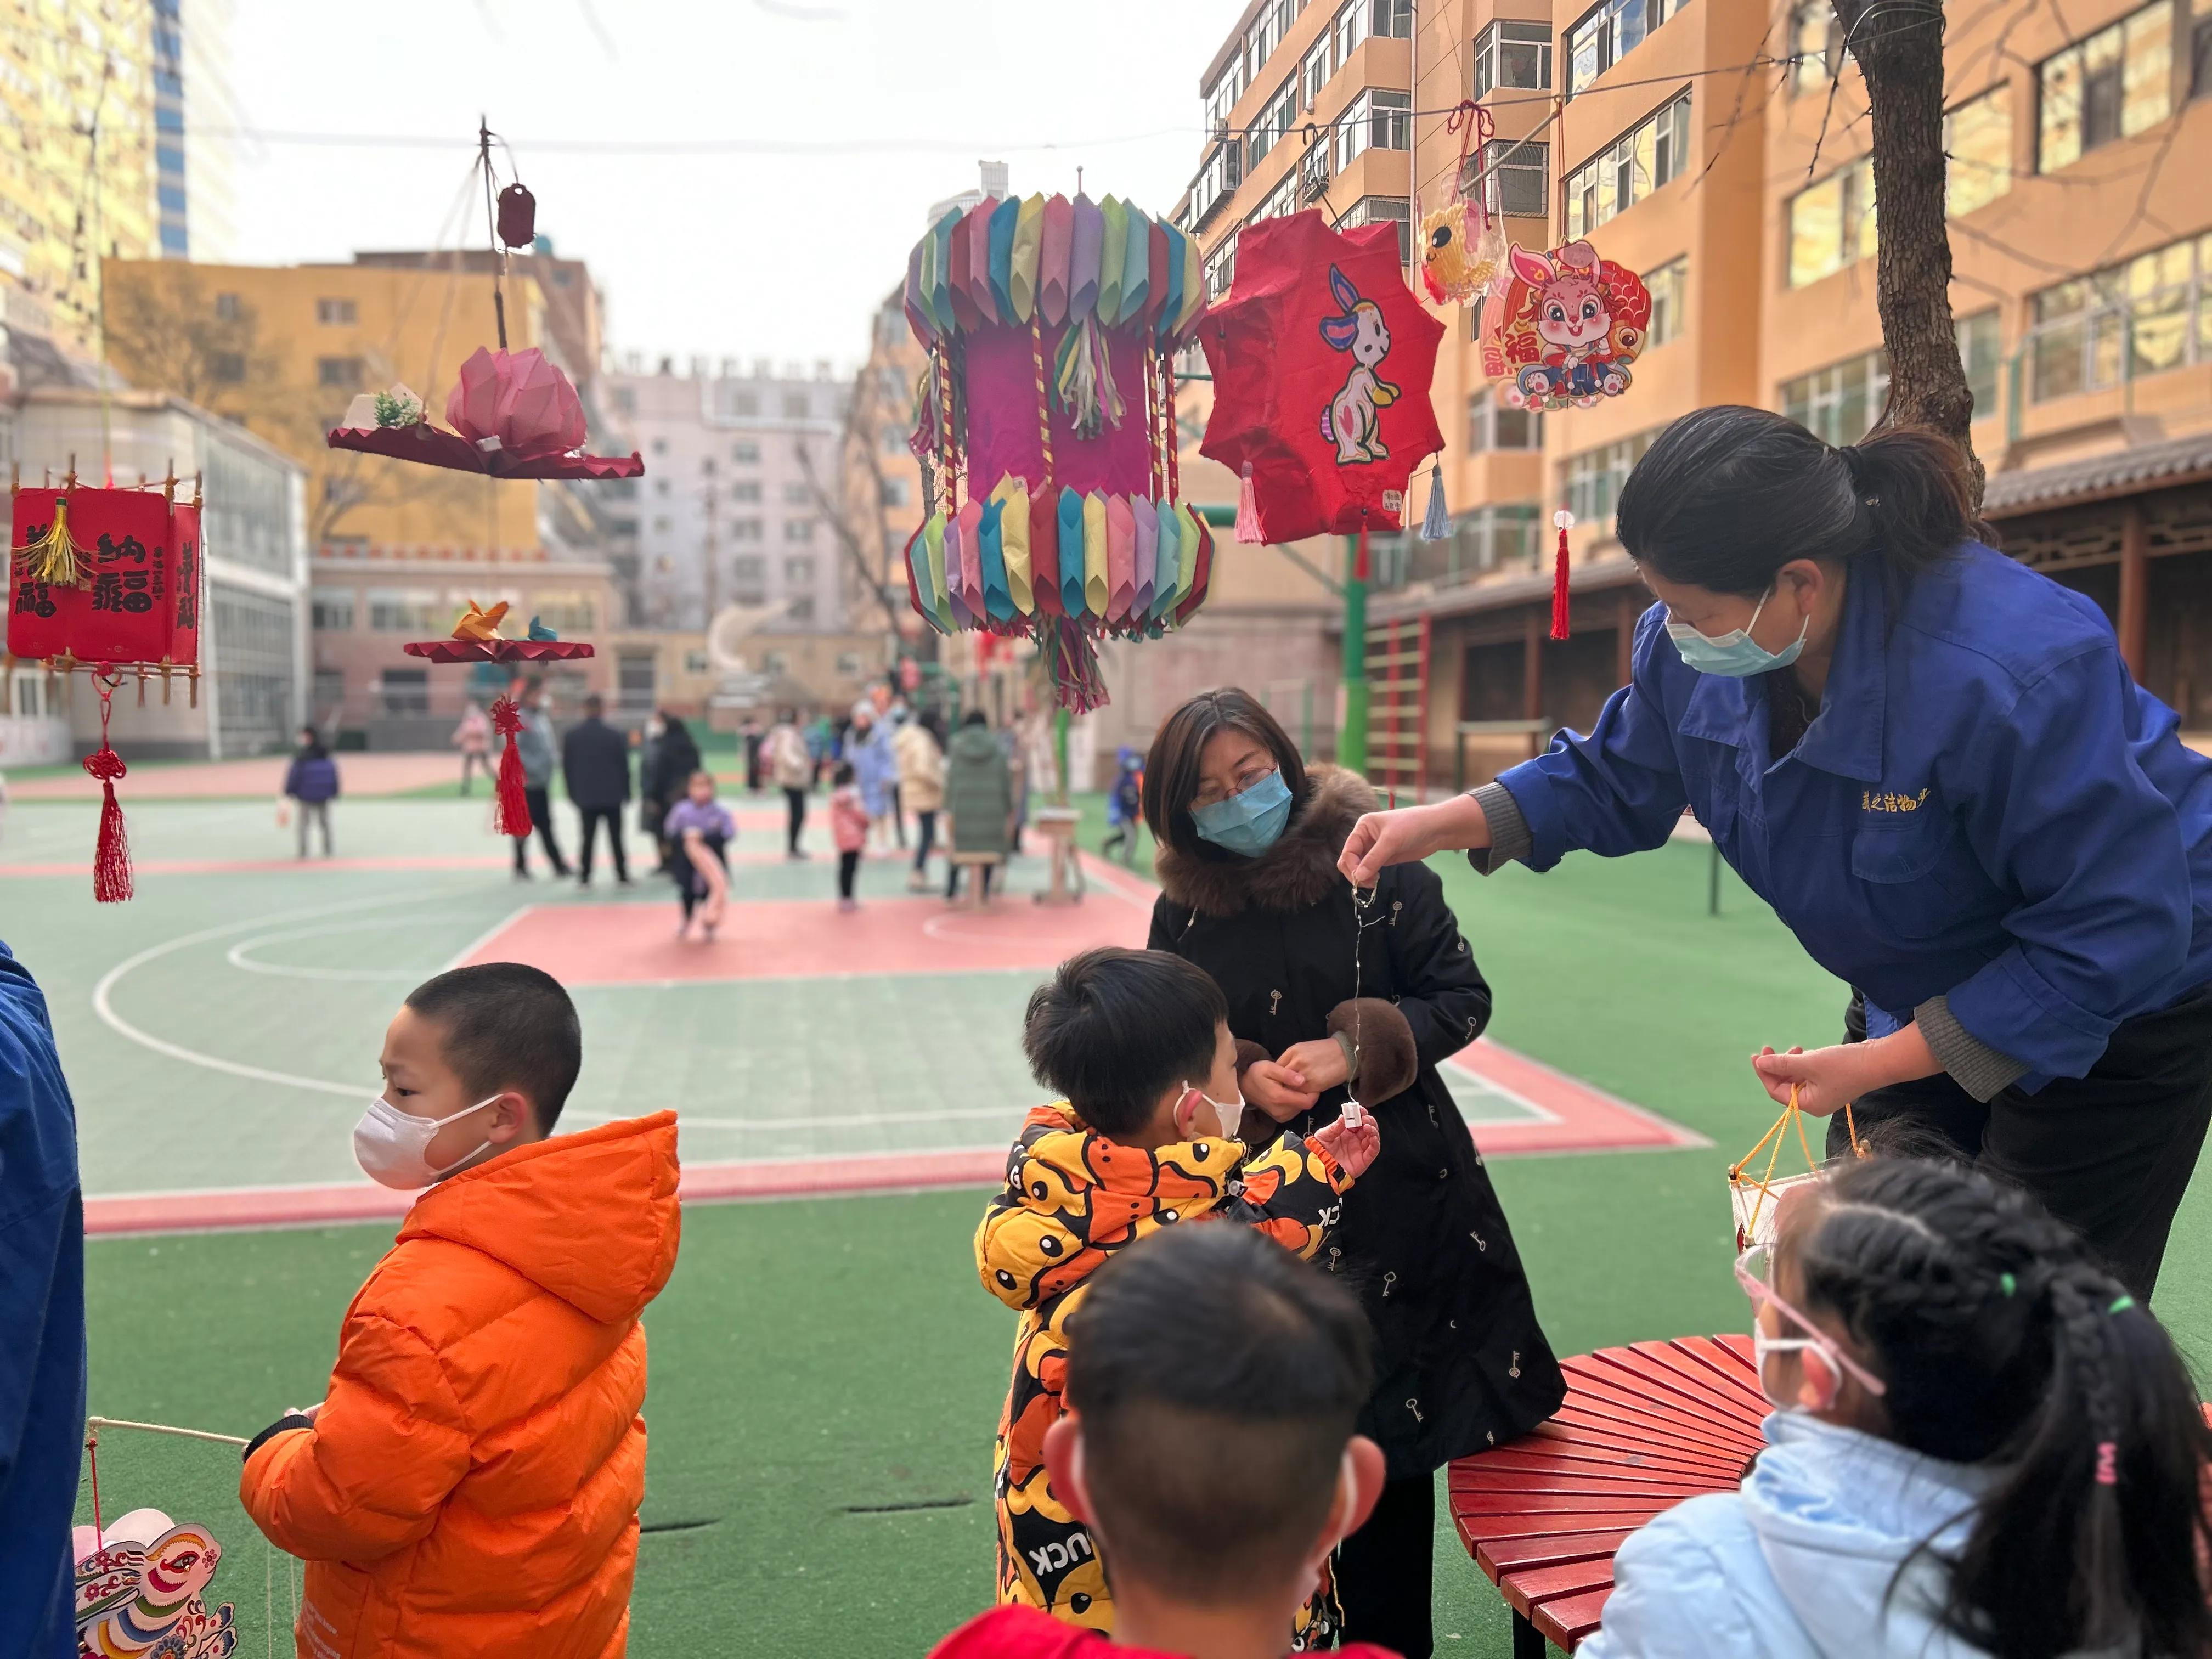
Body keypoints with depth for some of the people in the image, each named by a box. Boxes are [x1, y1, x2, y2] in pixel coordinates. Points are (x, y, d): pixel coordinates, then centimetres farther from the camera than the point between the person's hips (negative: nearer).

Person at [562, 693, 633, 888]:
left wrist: (574, 793, 11)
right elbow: (624, 767, -3)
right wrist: (626, 792, 7)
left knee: (588, 837, 8)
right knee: (616, 837, 5)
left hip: (586, 796, 1)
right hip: (612, 796, -1)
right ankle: (622, 877, 6)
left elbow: (567, 767, 3)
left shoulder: (572, 735, -2)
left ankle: (584, 877, 5)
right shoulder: (615, 735, -8)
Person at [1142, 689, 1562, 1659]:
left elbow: (1463, 999, -3)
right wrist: (1244, 1076, -11)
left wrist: (1356, 1047, -17)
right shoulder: (1184, 911, 2)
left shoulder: (1374, 867, -6)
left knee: (1388, 1437, 7)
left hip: (1395, 1191, -1)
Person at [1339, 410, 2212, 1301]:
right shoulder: (1692, 646, -17)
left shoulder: (2016, 675, -38)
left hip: (2122, 1002, -6)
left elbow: (2121, 932, -30)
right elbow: (1617, 781, 3)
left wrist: (1880, 1064, -28)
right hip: (1920, 995, 6)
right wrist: (1442, 823, -12)